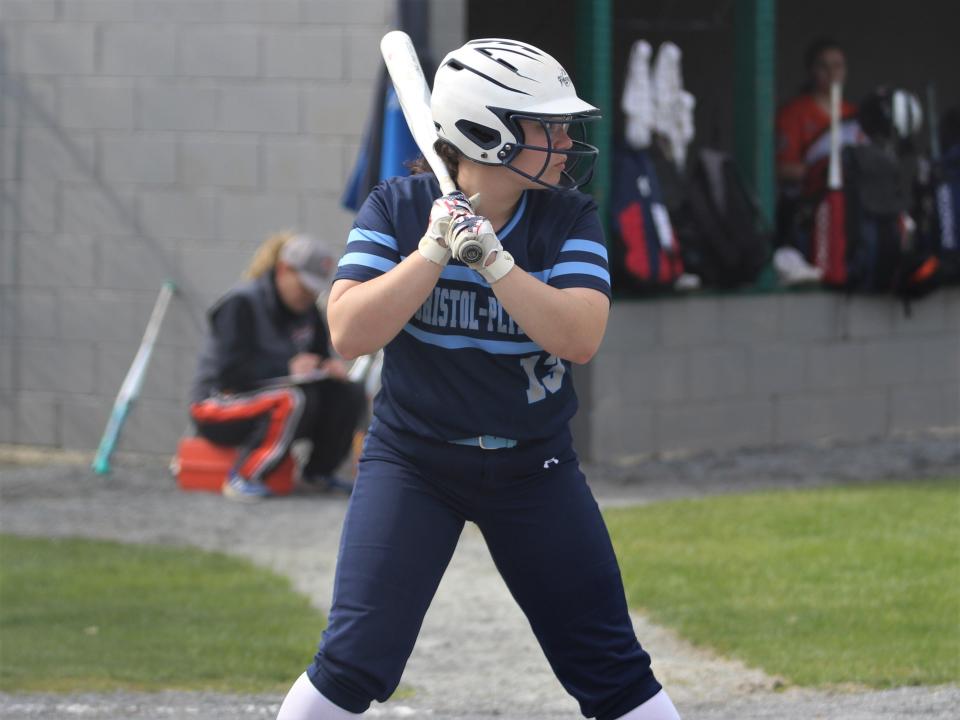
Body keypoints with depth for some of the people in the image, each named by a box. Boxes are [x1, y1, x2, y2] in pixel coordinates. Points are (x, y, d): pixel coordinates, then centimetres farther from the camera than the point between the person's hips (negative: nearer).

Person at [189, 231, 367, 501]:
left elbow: (320, 355, 15)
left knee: (351, 396, -8)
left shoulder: (307, 311, 8)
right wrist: (287, 369, -29)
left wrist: (331, 367, -11)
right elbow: (231, 369, -23)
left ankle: (318, 470, 8)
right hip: (217, 405, -8)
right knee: (293, 400, -37)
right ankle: (242, 478, -28)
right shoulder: (241, 304, -16)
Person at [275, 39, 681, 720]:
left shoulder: (570, 219, -5)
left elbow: (579, 338, -19)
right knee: (354, 661, -13)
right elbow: (351, 333, -18)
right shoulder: (399, 208, -8)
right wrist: (435, 250, -24)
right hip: (411, 459, -2)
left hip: (534, 468, 2)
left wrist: (489, 257, -27)